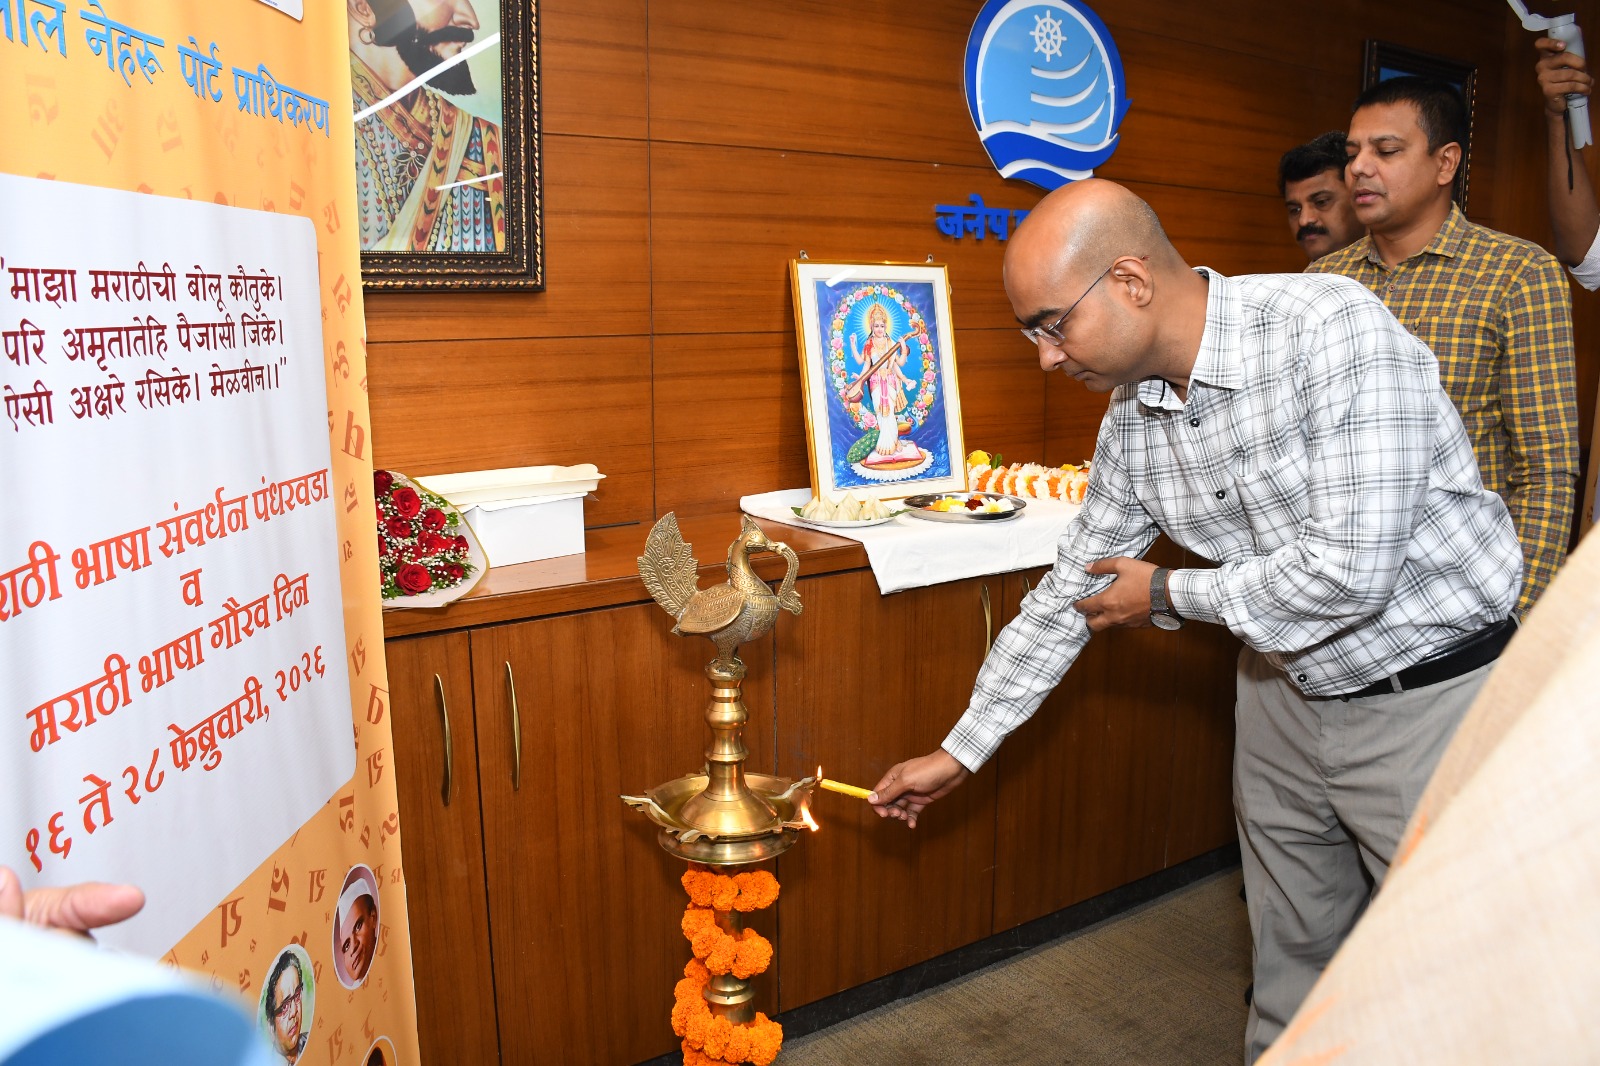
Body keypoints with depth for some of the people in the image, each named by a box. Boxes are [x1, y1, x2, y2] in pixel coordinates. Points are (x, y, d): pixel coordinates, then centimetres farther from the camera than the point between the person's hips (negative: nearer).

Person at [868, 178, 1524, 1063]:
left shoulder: (1330, 327, -24)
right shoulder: (1131, 423, -4)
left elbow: (1350, 573, -29)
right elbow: (1068, 594, 5)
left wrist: (1170, 597, -13)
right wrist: (960, 751, 8)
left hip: (1431, 689, -5)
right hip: (1287, 687, 6)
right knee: (1290, 962, 17)